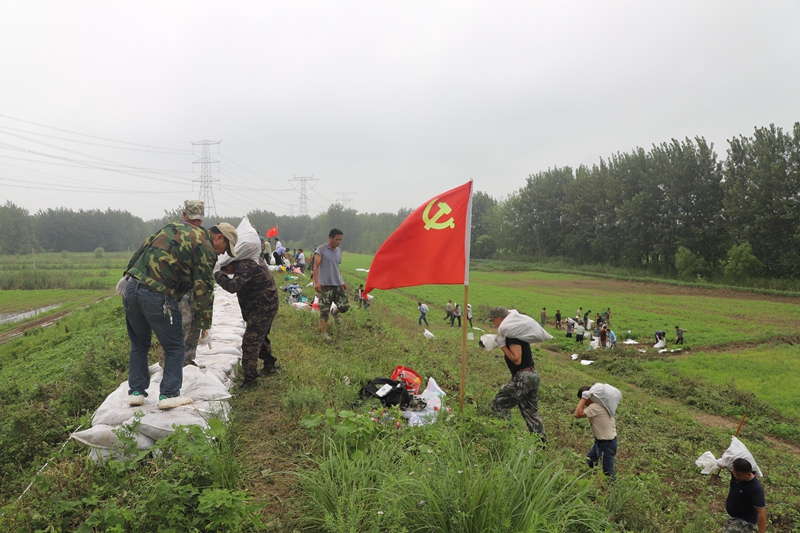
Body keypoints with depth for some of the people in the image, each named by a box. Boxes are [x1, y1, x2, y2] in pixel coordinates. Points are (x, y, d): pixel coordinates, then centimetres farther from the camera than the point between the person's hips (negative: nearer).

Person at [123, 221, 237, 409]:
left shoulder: (176, 226, 18)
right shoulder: (206, 249, -3)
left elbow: (143, 248, 19)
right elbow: (204, 290, -4)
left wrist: (128, 275, 24)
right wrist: (205, 325, 2)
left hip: (131, 287, 7)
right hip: (157, 296, -7)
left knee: (139, 344, 21)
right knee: (175, 347, 9)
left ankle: (136, 392, 25)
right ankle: (169, 395, 8)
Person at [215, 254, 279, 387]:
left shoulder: (246, 266, -24)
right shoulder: (251, 261, 7)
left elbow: (232, 286, -34)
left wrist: (218, 274, -19)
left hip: (261, 309, -11)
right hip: (267, 306, 11)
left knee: (250, 342, -9)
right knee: (261, 337, 25)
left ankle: (251, 378, -7)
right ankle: (269, 366, 40)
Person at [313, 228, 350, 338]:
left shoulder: (339, 251, 12)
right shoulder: (321, 249, -8)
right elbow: (316, 266, -15)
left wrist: (342, 281, 20)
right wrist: (316, 282, -24)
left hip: (338, 284, 5)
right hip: (325, 285, -5)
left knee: (345, 306, -1)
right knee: (324, 311, -2)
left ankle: (335, 313, 32)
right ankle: (324, 333, 10)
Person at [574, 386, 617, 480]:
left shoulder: (595, 407, -27)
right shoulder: (600, 403, 3)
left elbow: (578, 414, -32)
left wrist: (584, 398, -27)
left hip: (606, 444, -10)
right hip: (601, 441, 10)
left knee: (608, 473, 2)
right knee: (589, 461, 26)